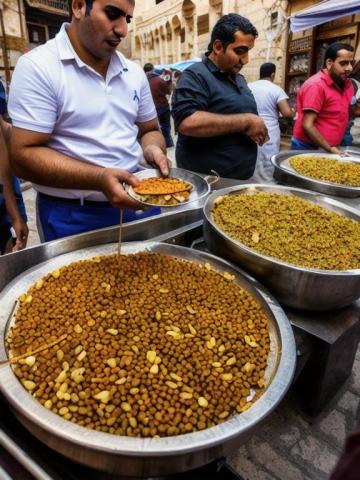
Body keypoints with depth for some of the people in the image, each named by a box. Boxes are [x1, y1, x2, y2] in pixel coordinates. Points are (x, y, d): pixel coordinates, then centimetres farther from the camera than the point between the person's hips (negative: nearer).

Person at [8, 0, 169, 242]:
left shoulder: (134, 72, 6)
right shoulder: (38, 66, -11)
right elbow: (24, 155, -16)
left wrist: (152, 150, -9)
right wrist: (99, 178, -28)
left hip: (138, 205, 6)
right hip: (73, 218, -5)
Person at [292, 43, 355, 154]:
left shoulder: (347, 84, 7)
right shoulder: (316, 85, -15)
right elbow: (307, 125, -20)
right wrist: (330, 149, -19)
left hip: (333, 149, 7)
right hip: (307, 148, -7)